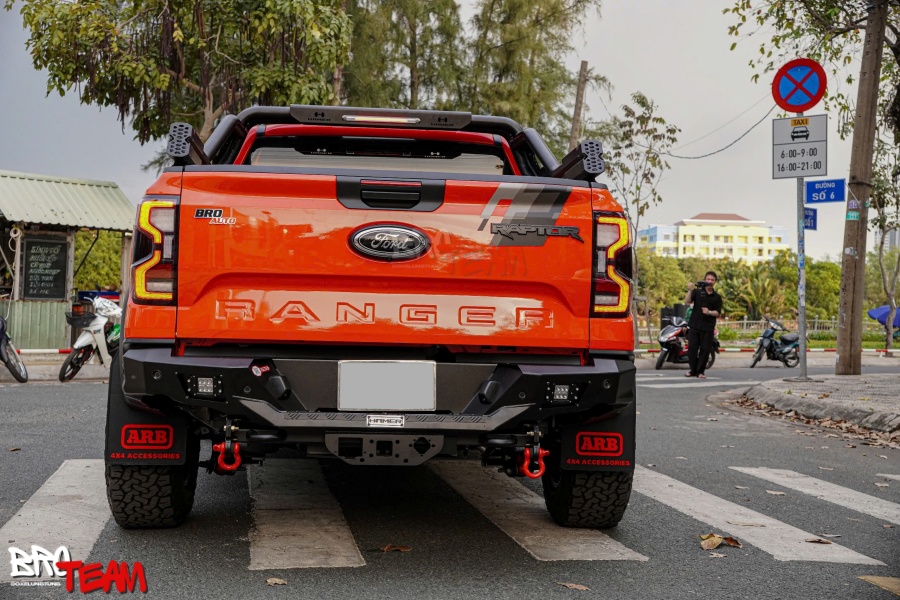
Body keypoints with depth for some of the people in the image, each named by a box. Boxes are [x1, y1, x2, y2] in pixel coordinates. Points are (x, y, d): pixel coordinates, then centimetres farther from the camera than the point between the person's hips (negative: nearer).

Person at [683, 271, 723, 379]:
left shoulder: (717, 297, 9)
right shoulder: (697, 292, 5)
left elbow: (718, 313, 6)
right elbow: (687, 302, -8)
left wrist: (709, 312, -13)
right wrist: (690, 290, -22)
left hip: (708, 327, 1)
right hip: (694, 325, -1)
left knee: (705, 349, -1)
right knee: (692, 348, 0)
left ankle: (700, 371, 10)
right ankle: (693, 370, 12)